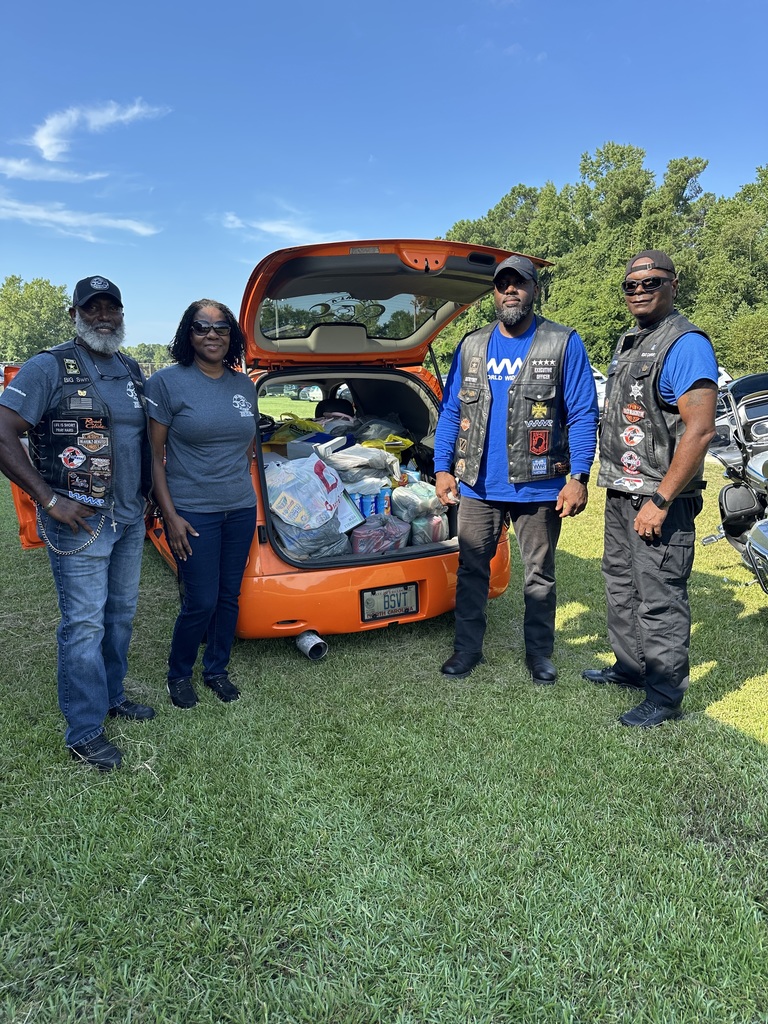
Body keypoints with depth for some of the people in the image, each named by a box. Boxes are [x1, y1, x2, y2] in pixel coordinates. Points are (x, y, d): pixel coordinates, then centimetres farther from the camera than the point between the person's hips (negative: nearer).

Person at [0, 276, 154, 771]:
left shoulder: (132, 371, 12)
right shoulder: (49, 368, -8)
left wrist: (149, 496, 12)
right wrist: (49, 500, -19)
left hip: (129, 519, 7)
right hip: (79, 521, -7)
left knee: (121, 613, 16)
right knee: (85, 624, -3)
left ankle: (112, 696, 35)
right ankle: (85, 733, 10)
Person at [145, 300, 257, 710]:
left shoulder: (244, 386, 8)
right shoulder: (167, 382, -8)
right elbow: (154, 456, -8)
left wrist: (244, 490, 14)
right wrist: (170, 515, -13)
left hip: (241, 510, 5)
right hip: (193, 513, -5)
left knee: (229, 596, 12)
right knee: (201, 602, -1)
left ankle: (217, 669, 32)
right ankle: (178, 674, 24)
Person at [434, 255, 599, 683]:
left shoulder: (564, 343, -2)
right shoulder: (471, 346, 8)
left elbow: (583, 414, -4)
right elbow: (450, 412, 10)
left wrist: (579, 477, -12)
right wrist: (442, 469, 1)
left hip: (539, 486, -2)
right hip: (478, 486, 3)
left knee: (540, 576, 11)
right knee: (471, 570, 11)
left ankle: (540, 652, 28)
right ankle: (468, 648, 26)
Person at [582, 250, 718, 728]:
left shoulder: (685, 344, -15)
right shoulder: (628, 344, 15)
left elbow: (699, 430, -22)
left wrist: (659, 501, -23)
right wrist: (617, 488, 18)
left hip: (658, 501, -9)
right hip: (621, 495, 9)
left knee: (659, 600, -1)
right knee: (622, 588, 19)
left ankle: (666, 695, 13)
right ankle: (630, 667, 35)